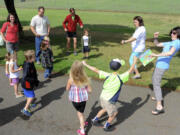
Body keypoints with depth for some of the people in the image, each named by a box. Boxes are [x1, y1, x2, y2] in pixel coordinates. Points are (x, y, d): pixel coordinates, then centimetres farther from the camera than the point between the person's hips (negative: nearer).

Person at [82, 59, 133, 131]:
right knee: (114, 113, 23)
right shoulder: (120, 78, -20)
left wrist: (86, 64, 3)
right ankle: (106, 126, 40)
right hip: (109, 101, -5)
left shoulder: (108, 75, -11)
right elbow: (129, 71, -5)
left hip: (102, 97, 5)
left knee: (105, 109, 34)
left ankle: (95, 120, 46)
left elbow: (96, 70, -7)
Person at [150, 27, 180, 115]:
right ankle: (159, 97, 42)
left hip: (162, 65, -10)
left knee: (156, 84, -14)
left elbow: (170, 53, -28)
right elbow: (157, 44, 24)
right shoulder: (170, 43, 18)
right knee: (154, 80, 26)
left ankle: (159, 107, -15)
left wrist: (157, 55, -27)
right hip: (160, 64, 10)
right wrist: (155, 38, 5)